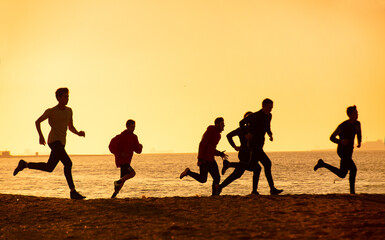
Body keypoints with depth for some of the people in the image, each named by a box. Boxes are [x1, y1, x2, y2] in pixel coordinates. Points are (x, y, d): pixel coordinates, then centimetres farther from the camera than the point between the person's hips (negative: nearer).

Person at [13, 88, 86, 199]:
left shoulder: (69, 110, 13)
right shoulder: (51, 111, -4)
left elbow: (70, 127, 20)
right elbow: (37, 121, 5)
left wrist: (78, 133, -1)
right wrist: (41, 136, -7)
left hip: (61, 143, 8)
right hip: (54, 141, -8)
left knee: (49, 168, 13)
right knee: (68, 163, -20)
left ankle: (24, 164, 29)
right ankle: (73, 192, -21)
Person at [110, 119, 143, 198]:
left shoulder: (134, 137, 12)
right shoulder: (121, 136, -10)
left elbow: (138, 150, 17)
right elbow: (111, 147, -12)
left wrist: (140, 147, 2)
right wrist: (121, 154, -19)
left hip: (127, 161, 9)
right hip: (121, 160, -9)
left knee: (123, 179, 11)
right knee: (132, 173, -26)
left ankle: (113, 196, 18)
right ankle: (117, 182, -13)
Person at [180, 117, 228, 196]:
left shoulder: (217, 135, 15)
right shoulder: (210, 131, -13)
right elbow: (202, 144, -20)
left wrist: (220, 154, 11)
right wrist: (200, 159, -26)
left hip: (210, 160, 9)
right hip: (204, 160, -9)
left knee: (217, 178, 0)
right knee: (202, 179, -5)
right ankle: (188, 172, 14)